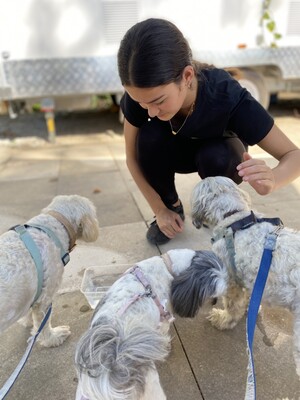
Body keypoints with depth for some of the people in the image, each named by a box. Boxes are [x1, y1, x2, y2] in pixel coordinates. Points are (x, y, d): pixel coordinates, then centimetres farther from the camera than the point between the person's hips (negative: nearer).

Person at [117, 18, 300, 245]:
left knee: (215, 158, -36)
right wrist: (160, 210, -20)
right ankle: (172, 207, -4)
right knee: (150, 137, -31)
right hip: (176, 150, 2)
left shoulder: (228, 97, -38)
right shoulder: (141, 94, -31)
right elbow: (133, 158, -18)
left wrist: (272, 179, -54)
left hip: (218, 153, -1)